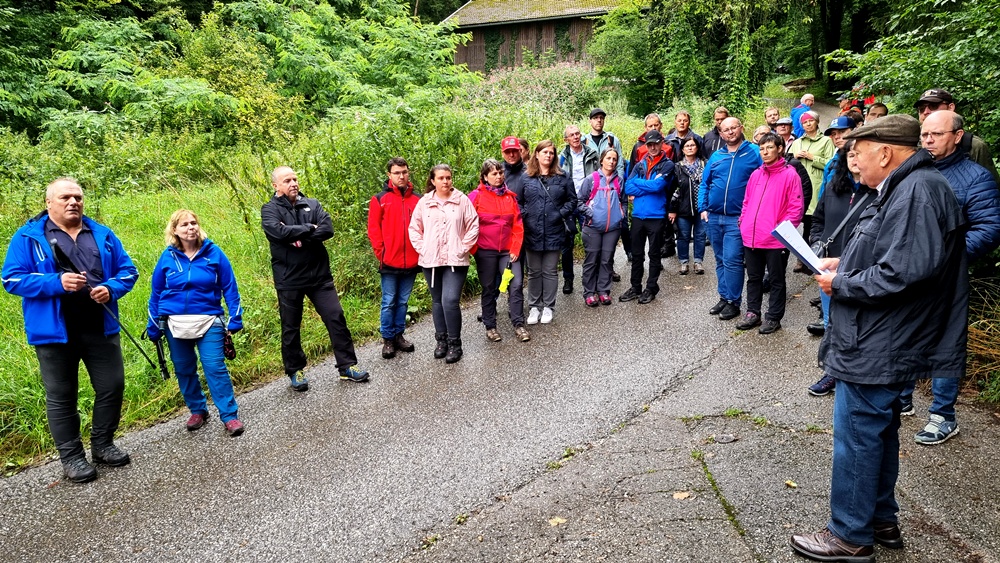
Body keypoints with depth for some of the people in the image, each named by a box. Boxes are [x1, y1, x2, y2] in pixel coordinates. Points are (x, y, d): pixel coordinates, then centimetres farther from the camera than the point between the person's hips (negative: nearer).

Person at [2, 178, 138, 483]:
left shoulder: (102, 234, 9)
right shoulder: (28, 237, -1)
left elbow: (128, 270, 10)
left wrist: (111, 289, -11)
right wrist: (56, 283, -21)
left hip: (101, 328, 3)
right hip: (54, 331, -3)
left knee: (112, 387, 8)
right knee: (61, 397, 6)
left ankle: (103, 444, 27)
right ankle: (71, 457, 19)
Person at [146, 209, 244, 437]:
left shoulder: (214, 253, -4)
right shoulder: (167, 257, 0)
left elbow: (229, 288, 0)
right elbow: (156, 294, 7)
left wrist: (235, 319, -4)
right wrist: (153, 327, 8)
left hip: (209, 321, -2)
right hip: (175, 324, 3)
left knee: (215, 367, -9)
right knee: (184, 369, 11)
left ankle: (230, 416, -3)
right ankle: (198, 411, 29)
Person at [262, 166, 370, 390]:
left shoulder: (312, 204, 8)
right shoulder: (270, 210, -1)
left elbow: (328, 229, -8)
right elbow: (278, 231, -22)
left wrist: (301, 238, -18)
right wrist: (309, 228, -12)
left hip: (319, 274, 2)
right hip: (289, 280, -2)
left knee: (336, 318, 2)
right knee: (291, 328, 10)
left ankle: (347, 366, 13)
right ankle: (294, 371, 26)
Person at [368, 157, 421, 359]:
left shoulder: (417, 200, 7)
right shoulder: (380, 199, -1)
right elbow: (373, 230, -2)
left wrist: (420, 251, 0)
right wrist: (381, 254, -8)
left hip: (411, 262, 3)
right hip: (389, 263, -3)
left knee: (403, 301, 14)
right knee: (389, 302, 4)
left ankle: (399, 335, 26)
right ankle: (387, 339, 15)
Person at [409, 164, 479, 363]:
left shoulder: (462, 200, -1)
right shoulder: (424, 202, 5)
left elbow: (473, 226, 0)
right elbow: (414, 228, 9)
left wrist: (463, 248, -6)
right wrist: (422, 249, -1)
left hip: (455, 261, -3)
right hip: (431, 261, 3)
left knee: (450, 301, -12)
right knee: (437, 301, 12)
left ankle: (454, 343, 2)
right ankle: (441, 340, 26)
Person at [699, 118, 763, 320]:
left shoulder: (755, 153, -1)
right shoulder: (716, 156, 11)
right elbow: (704, 184, 15)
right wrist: (703, 208, 4)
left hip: (737, 218, -5)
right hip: (714, 217, 5)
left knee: (732, 260, -9)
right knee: (721, 260, 13)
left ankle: (733, 302, 1)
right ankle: (724, 297, 23)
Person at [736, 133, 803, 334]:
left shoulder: (789, 174, -6)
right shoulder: (756, 174, 11)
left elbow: (796, 207, -9)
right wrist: (743, 223, 8)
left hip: (776, 240, -5)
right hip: (751, 237, 6)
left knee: (776, 280, 7)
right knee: (753, 278, 15)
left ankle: (773, 318, 17)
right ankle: (753, 313, 26)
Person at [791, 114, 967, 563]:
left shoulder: (918, 192, -21)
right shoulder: (904, 188, 12)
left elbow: (903, 272, -29)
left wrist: (842, 285, -16)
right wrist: (846, 264, 9)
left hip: (877, 348, -11)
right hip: (881, 342, 11)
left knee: (856, 438, 1)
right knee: (879, 432, 21)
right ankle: (881, 519, 36)